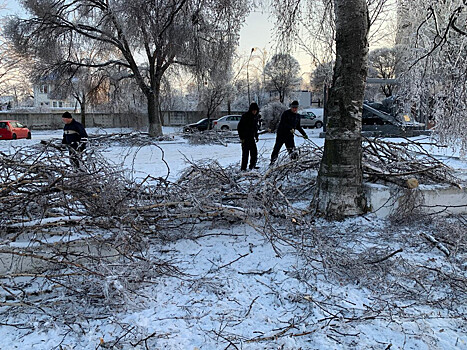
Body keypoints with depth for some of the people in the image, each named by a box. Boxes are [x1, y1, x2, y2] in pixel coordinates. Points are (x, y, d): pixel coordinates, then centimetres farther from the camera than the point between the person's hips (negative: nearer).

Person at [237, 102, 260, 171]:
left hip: (252, 137, 7)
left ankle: (252, 166, 22)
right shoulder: (245, 116, -12)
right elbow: (239, 127, -11)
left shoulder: (255, 117, 10)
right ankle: (243, 168, 1)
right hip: (245, 138, -7)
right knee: (245, 153, -6)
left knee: (254, 152, 8)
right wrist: (241, 137, -15)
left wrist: (256, 136, 18)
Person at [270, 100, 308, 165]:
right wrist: (290, 128, -33)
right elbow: (283, 123, -20)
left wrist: (304, 134, 17)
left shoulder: (298, 116, 12)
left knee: (292, 150, -4)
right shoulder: (286, 113, -8)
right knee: (277, 148, 1)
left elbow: (298, 126, 22)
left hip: (290, 135, 5)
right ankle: (272, 161, 11)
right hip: (281, 134, -4)